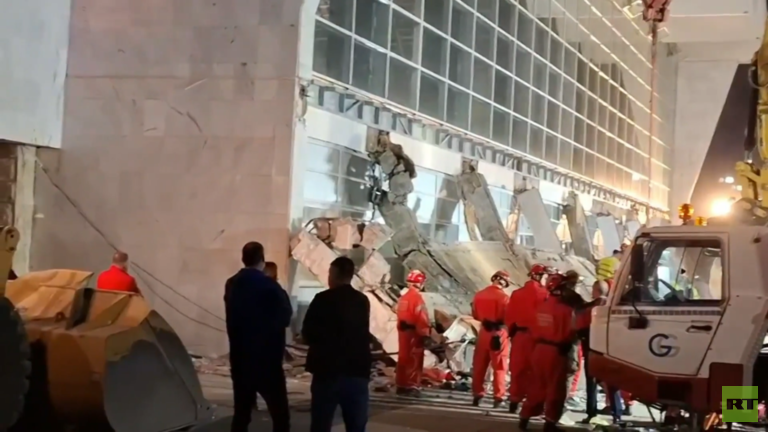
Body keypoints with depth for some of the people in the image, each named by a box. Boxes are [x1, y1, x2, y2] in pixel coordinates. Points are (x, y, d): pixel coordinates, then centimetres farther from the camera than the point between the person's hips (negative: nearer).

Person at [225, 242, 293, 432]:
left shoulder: (231, 285, 5)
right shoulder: (268, 286, -14)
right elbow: (285, 316, -5)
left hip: (240, 359, 6)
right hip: (266, 359, -6)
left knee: (241, 412, 12)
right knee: (280, 413, -2)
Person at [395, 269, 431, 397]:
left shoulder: (403, 297, 13)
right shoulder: (416, 297, -16)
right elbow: (421, 317, -21)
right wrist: (425, 333, -18)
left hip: (403, 330, 9)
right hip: (414, 331, -9)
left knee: (404, 357, 12)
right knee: (415, 359, -6)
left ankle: (401, 385, 16)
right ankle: (413, 386, -7)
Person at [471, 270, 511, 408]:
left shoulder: (479, 294, 1)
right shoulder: (504, 297, -17)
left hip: (484, 331, 5)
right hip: (499, 333, -4)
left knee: (479, 365, 14)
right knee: (499, 367, 4)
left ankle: (477, 394, 17)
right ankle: (498, 397, 4)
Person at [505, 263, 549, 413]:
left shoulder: (516, 293, 6)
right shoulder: (544, 294, -9)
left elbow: (509, 316, 6)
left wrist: (512, 333, 16)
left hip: (519, 335, 4)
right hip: (536, 335, -4)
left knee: (518, 370, 10)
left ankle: (514, 401, 12)